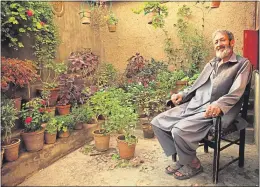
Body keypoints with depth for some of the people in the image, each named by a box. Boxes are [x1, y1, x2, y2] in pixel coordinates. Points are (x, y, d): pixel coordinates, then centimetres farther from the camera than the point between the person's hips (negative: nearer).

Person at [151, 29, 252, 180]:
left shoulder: (243, 64, 2)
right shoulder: (211, 64, 23)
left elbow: (235, 93, -13)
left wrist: (218, 105, -31)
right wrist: (182, 95, 8)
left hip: (213, 112, -7)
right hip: (192, 106, 8)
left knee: (180, 130, -30)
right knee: (157, 122, -5)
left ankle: (193, 164, 0)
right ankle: (182, 159, 9)